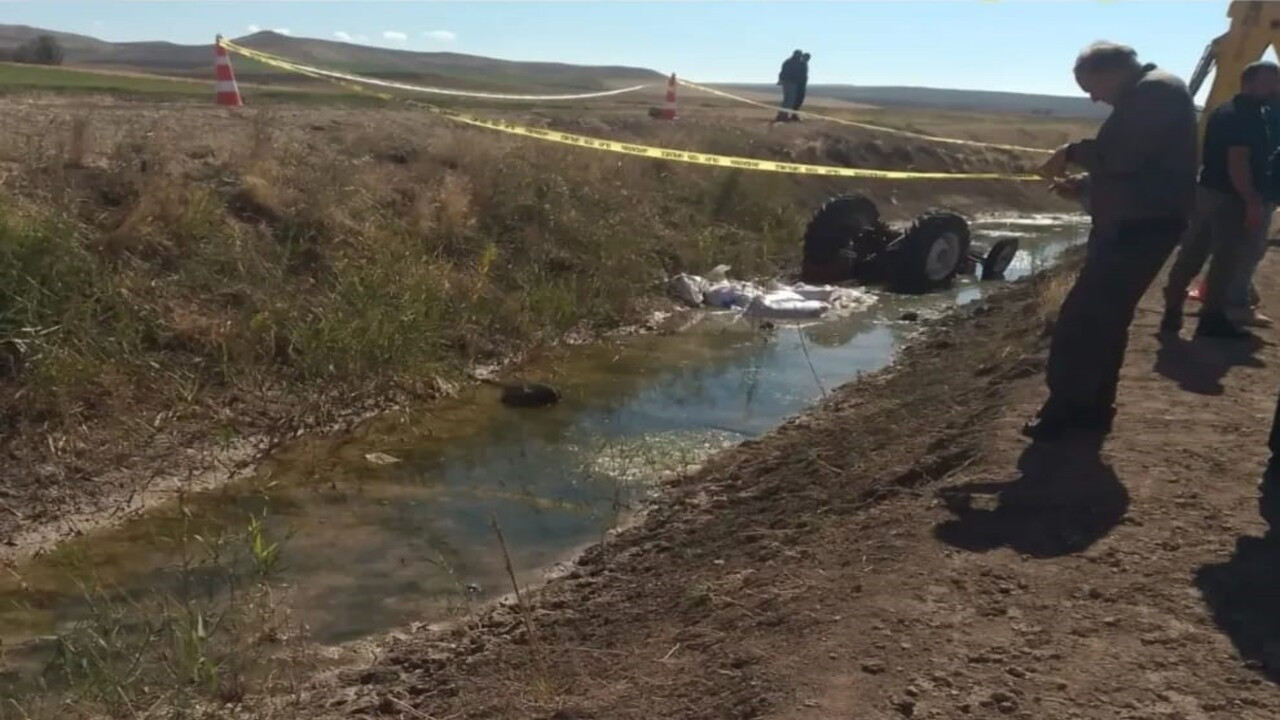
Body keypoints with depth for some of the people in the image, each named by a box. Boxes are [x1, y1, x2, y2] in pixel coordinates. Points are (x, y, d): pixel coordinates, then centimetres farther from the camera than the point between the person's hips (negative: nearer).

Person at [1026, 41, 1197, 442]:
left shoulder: (1157, 91, -13)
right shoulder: (1142, 98, 20)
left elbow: (1122, 155, -25)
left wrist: (1073, 152, -10)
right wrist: (1082, 185, 12)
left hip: (1142, 227, -11)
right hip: (1131, 225, 11)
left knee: (1081, 320, -10)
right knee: (1104, 319, 14)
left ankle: (1065, 411, -4)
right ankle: (1092, 408, 22)